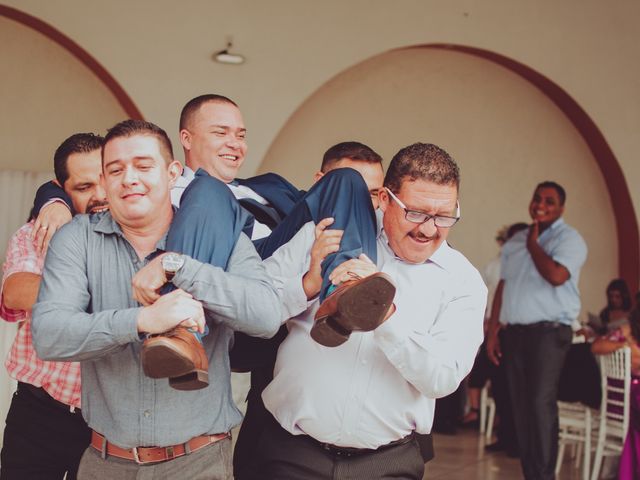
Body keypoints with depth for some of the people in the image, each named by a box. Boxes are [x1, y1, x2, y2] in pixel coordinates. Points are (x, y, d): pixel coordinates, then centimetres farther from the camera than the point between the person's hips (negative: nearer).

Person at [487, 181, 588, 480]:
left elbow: (556, 275, -21)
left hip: (549, 332, -6)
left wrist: (533, 245, -6)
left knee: (541, 402, -13)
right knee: (520, 406, 6)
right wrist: (493, 332, 11)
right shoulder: (515, 242, 17)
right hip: (513, 332, 6)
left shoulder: (569, 239, -3)